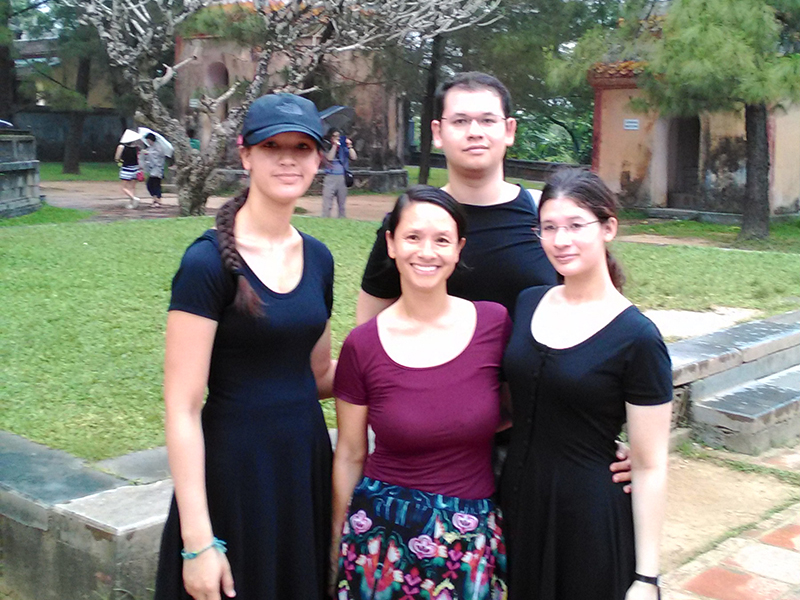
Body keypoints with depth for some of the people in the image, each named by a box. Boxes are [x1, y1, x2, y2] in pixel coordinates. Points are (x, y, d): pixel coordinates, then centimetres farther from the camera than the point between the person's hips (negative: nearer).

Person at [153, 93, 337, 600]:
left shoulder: (317, 258, 6)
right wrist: (198, 540, -18)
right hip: (233, 467, -6)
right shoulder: (209, 262, -14)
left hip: (307, 462, 6)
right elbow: (182, 408, -16)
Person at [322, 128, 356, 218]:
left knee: (342, 203, 8)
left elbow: (354, 157, 2)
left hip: (342, 178, 3)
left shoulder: (344, 148, 12)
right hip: (330, 177, -3)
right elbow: (329, 158, -13)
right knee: (327, 204, -8)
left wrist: (349, 146, -5)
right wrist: (335, 145, -10)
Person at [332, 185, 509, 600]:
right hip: (384, 532, -1)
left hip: (474, 538, 1)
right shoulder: (362, 345, -8)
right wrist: (339, 542, 9)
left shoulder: (496, 324, -7)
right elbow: (349, 456, 2)